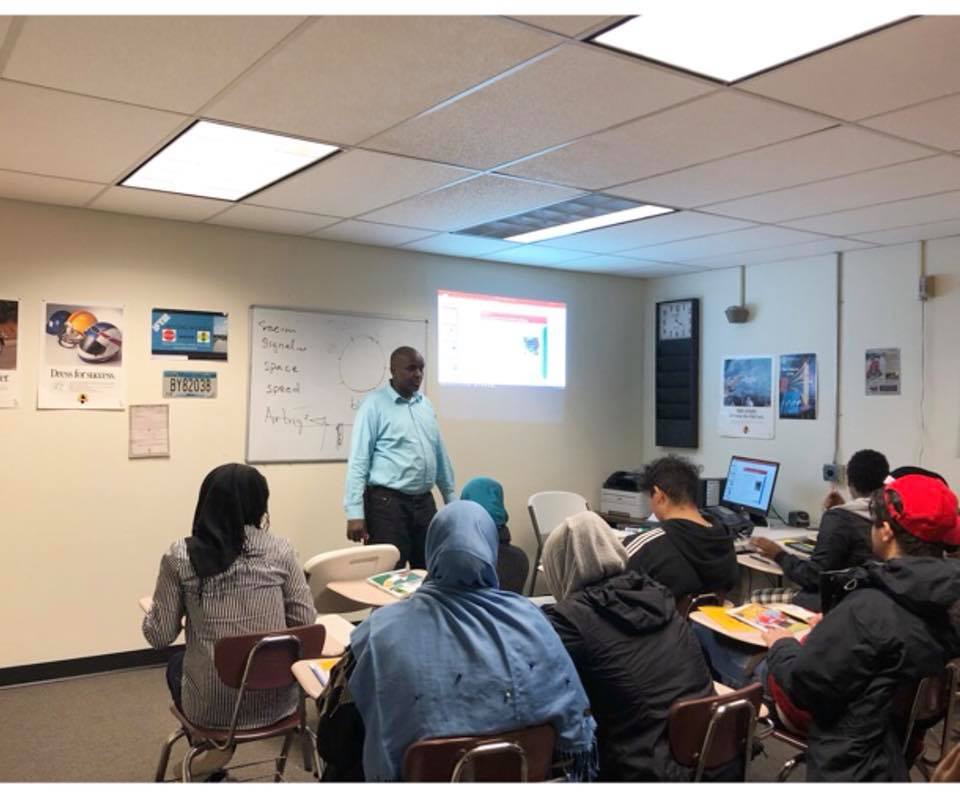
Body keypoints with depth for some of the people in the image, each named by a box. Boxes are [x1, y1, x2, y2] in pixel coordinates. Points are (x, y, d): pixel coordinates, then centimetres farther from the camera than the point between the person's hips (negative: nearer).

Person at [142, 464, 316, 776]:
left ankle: (215, 747, 32)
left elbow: (160, 636, -5)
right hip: (274, 699, 1)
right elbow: (305, 623, -3)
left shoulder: (180, 556, -10)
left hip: (211, 704, 0)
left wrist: (153, 609, 15)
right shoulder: (280, 550, -7)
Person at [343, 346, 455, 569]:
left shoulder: (426, 404, 12)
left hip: (424, 502, 6)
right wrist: (355, 513, -17)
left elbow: (440, 456, 18)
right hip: (388, 503, -6)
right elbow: (358, 461, -12)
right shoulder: (374, 405, -7)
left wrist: (451, 500, 17)